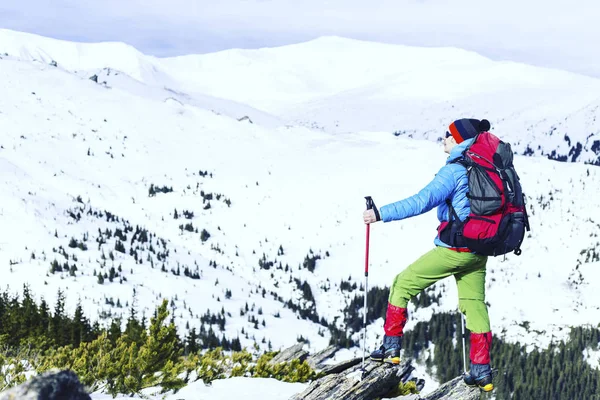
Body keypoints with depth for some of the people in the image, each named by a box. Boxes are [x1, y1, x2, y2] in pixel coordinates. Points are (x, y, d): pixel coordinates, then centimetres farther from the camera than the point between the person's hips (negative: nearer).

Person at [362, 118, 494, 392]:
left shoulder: (454, 170, -15)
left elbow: (422, 201, -24)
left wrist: (381, 214, -23)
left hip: (454, 248, -8)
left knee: (403, 284, 6)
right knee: (474, 304, 12)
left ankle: (392, 346, 7)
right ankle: (481, 370, 9)